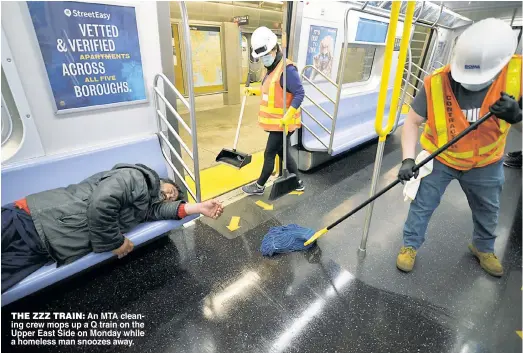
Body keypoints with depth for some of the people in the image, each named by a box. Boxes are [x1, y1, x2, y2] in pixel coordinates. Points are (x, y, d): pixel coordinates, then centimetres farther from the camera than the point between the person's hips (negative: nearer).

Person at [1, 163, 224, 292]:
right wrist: (115, 242, -15)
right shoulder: (137, 178, -12)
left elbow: (161, 210, -2)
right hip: (36, 219, -7)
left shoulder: (145, 206, 18)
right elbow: (101, 203, -26)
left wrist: (199, 207, -5)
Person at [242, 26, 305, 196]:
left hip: (282, 123, -10)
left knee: (269, 154, 1)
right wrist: (254, 91, 17)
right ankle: (298, 182, 30)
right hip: (276, 121, 10)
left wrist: (288, 115, -28)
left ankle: (259, 186, 18)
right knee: (282, 152, 16)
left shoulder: (287, 69, -17)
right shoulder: (272, 68, 13)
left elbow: (300, 93, -21)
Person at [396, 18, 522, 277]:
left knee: (488, 210, 22)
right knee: (422, 205, 6)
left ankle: (483, 248, 50)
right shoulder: (436, 82, -27)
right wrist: (408, 159, -30)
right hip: (439, 158, -2)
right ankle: (410, 245, 30)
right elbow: (412, 122, -19)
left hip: (485, 162, 3)